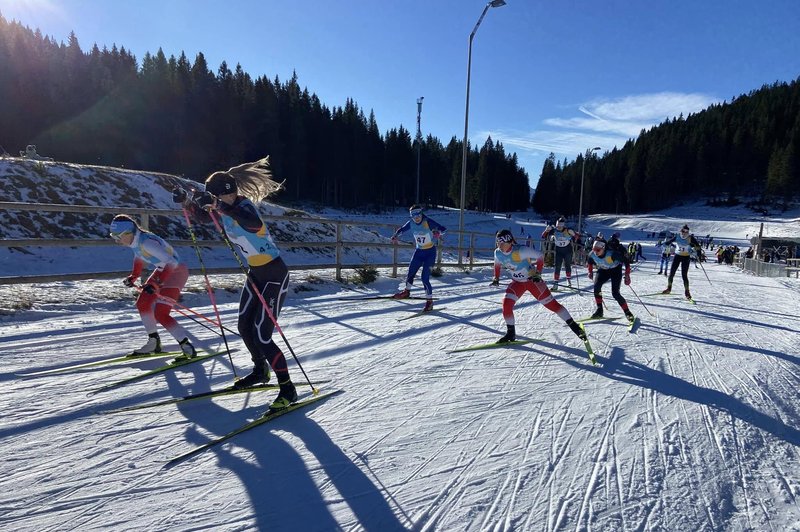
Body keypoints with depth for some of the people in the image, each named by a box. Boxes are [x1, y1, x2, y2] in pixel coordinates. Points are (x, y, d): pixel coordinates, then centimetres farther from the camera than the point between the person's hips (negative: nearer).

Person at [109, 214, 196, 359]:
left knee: (160, 314, -15)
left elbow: (171, 263, -34)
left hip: (176, 271, -10)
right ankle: (153, 343, 26)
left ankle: (188, 348, -10)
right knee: (142, 304, 14)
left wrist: (155, 284, -36)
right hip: (162, 271, 10)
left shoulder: (146, 242, -29)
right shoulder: (134, 241, -1)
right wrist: (133, 277, 13)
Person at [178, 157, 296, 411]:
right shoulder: (226, 206, 2)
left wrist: (219, 205, -47)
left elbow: (254, 223, -47)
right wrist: (189, 202, 2)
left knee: (261, 336, -10)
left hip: (275, 274, -9)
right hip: (256, 273, 9)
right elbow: (203, 216, 21)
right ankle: (260, 371, 38)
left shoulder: (244, 205, -22)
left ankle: (287, 389, 2)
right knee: (244, 326, 16)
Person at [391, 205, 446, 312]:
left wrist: (438, 233, -44)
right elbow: (401, 229, 12)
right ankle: (407, 291, 36)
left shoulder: (428, 222, -19)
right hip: (419, 252, 5)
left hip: (430, 252, -5)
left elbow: (443, 229, -22)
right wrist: (395, 236, -5)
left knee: (425, 278, -9)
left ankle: (430, 301, 6)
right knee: (410, 273, 8)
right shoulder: (411, 223, -5)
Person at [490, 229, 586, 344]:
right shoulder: (498, 253, -11)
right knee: (506, 304, -14)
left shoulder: (520, 251, -28)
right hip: (517, 282, 5)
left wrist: (537, 274, -21)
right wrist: (496, 278, 5)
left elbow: (540, 256, -17)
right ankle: (511, 333, 2)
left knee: (551, 304, -3)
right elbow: (497, 264, 12)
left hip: (532, 280, -4)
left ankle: (574, 326, 10)